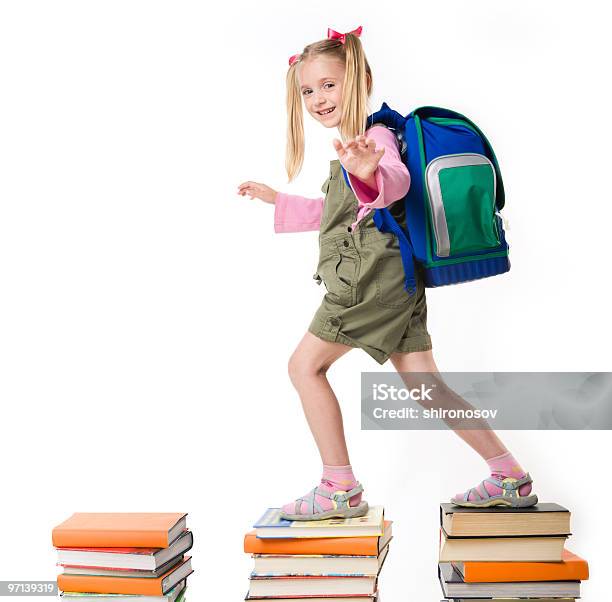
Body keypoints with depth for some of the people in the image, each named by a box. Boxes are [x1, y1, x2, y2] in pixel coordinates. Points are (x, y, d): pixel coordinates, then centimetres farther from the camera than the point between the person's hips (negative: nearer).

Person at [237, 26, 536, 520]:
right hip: (394, 281, 10)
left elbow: (397, 180, -31)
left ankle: (341, 489, 2)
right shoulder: (352, 149, 25)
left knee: (306, 366, -2)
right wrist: (276, 200, 39)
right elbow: (337, 213, 38)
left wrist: (371, 172, -55)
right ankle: (511, 478, 11)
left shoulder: (375, 137, -7)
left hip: (370, 279, -10)